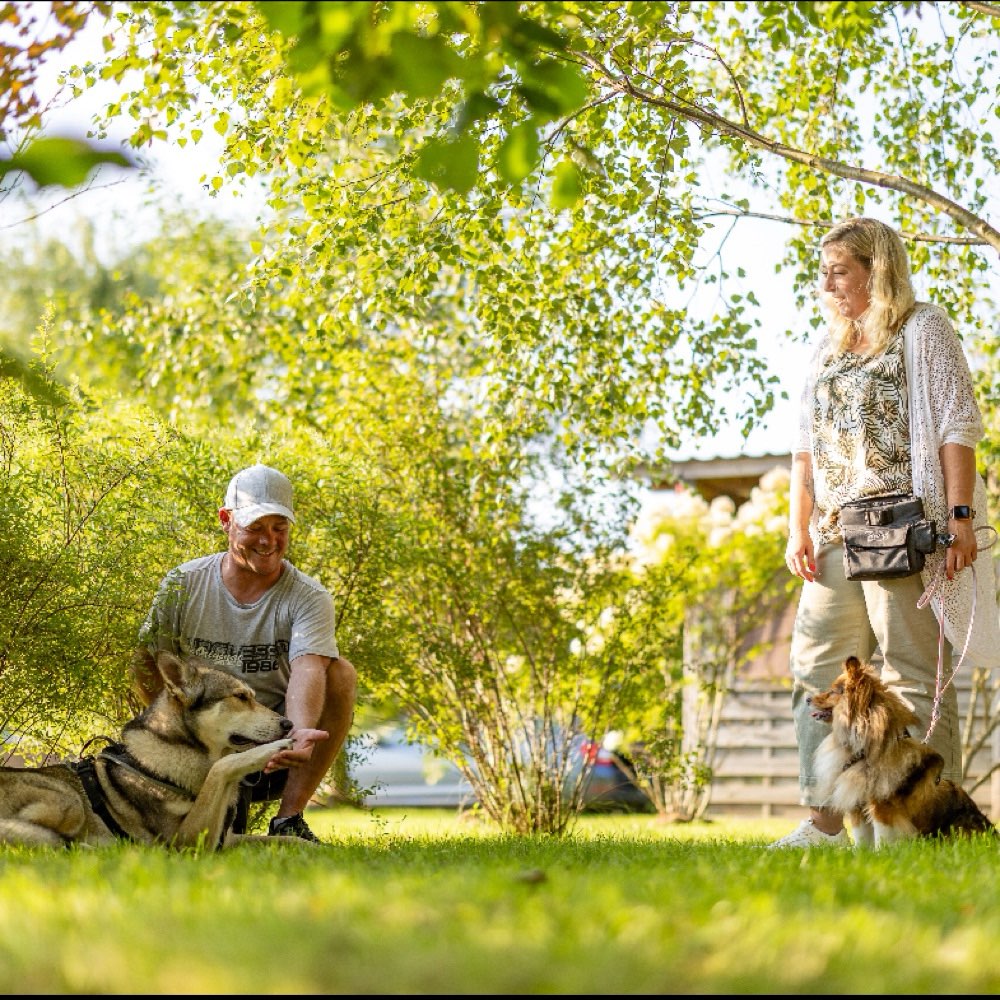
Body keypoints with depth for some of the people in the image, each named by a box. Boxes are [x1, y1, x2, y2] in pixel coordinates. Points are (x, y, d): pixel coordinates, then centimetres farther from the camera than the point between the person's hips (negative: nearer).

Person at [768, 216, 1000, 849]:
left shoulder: (924, 330, 1)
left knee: (913, 672, -7)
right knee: (817, 666, 4)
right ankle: (824, 821, 7)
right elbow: (806, 445, 19)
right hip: (837, 535, 7)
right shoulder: (829, 349, 20)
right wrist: (798, 527, 10)